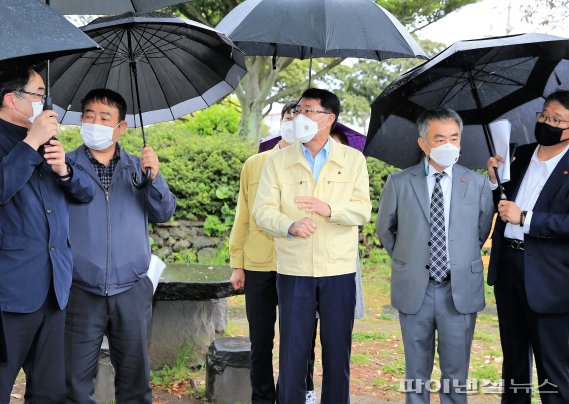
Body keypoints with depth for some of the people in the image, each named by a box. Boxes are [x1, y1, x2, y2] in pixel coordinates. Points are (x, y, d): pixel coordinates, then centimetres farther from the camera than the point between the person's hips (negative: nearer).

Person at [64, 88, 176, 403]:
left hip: (132, 292, 2)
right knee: (76, 378, 5)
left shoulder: (139, 167, 10)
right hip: (80, 293, -2)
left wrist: (154, 178, -15)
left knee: (134, 376, 12)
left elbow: (164, 213, 1)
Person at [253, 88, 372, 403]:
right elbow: (262, 210, -3)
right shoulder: (277, 162, 4)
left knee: (338, 353, 9)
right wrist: (290, 226, -24)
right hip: (293, 271, 0)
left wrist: (329, 209, -22)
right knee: (292, 352, 5)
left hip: (339, 273, 0)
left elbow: (363, 211, -3)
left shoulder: (353, 159, 4)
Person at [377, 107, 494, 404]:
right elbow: (384, 230, 12)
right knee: (417, 371, 12)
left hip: (461, 290, 0)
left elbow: (483, 229, 13)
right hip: (414, 290, 0)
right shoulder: (398, 183, -2)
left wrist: (463, 260, 11)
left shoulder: (478, 184, 0)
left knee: (456, 372, 8)